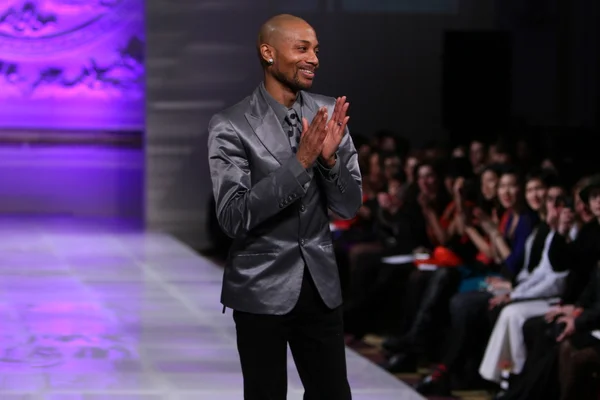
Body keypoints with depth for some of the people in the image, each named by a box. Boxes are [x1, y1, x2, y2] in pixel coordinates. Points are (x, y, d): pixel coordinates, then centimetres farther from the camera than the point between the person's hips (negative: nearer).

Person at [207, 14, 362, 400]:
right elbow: (233, 216, -19)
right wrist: (300, 162, -26)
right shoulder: (231, 126, -11)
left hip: (321, 285, 4)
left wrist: (329, 157, -19)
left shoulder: (329, 115, 1)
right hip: (262, 289, -4)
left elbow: (350, 206, 1)